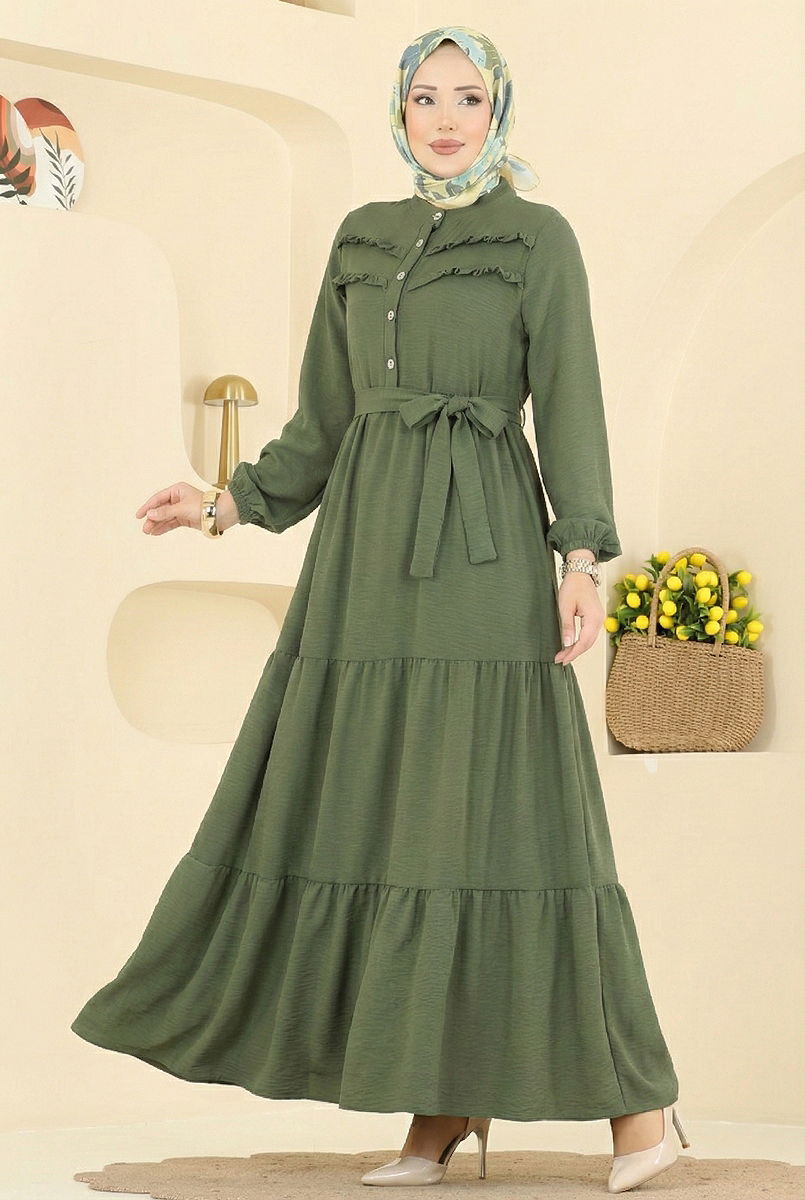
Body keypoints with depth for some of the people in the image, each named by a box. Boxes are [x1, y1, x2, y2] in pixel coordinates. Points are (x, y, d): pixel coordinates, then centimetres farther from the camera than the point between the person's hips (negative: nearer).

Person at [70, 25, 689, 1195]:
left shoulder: (541, 238, 2)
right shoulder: (363, 240, 17)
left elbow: (571, 407, -5)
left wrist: (583, 560, -15)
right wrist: (230, 504, 11)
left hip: (485, 545, -5)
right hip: (371, 550, 6)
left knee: (506, 811, -12)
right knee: (378, 810, 0)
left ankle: (636, 1093, -3)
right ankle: (448, 1102, 8)